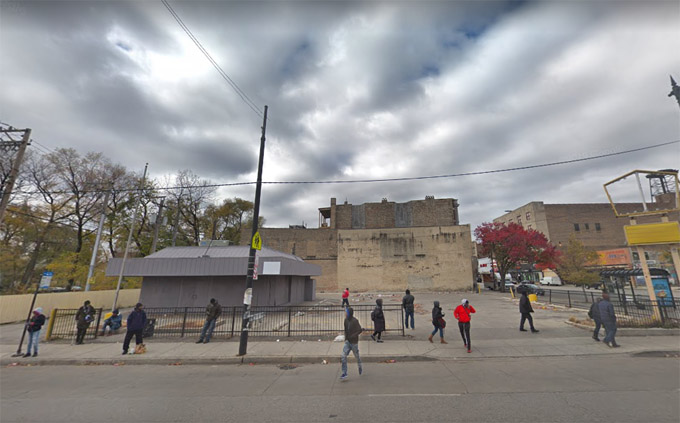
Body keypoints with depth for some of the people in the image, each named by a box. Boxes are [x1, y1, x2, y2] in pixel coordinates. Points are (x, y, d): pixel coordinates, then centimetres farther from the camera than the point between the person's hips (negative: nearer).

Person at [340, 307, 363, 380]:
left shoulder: (355, 321, -20)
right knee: (344, 356, -7)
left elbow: (360, 330, -24)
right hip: (347, 342, 5)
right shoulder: (346, 320, 1)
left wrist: (352, 336, -25)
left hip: (354, 342, -5)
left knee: (357, 356, 14)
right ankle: (344, 373, 1)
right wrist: (346, 337, 9)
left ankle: (360, 368, 41)